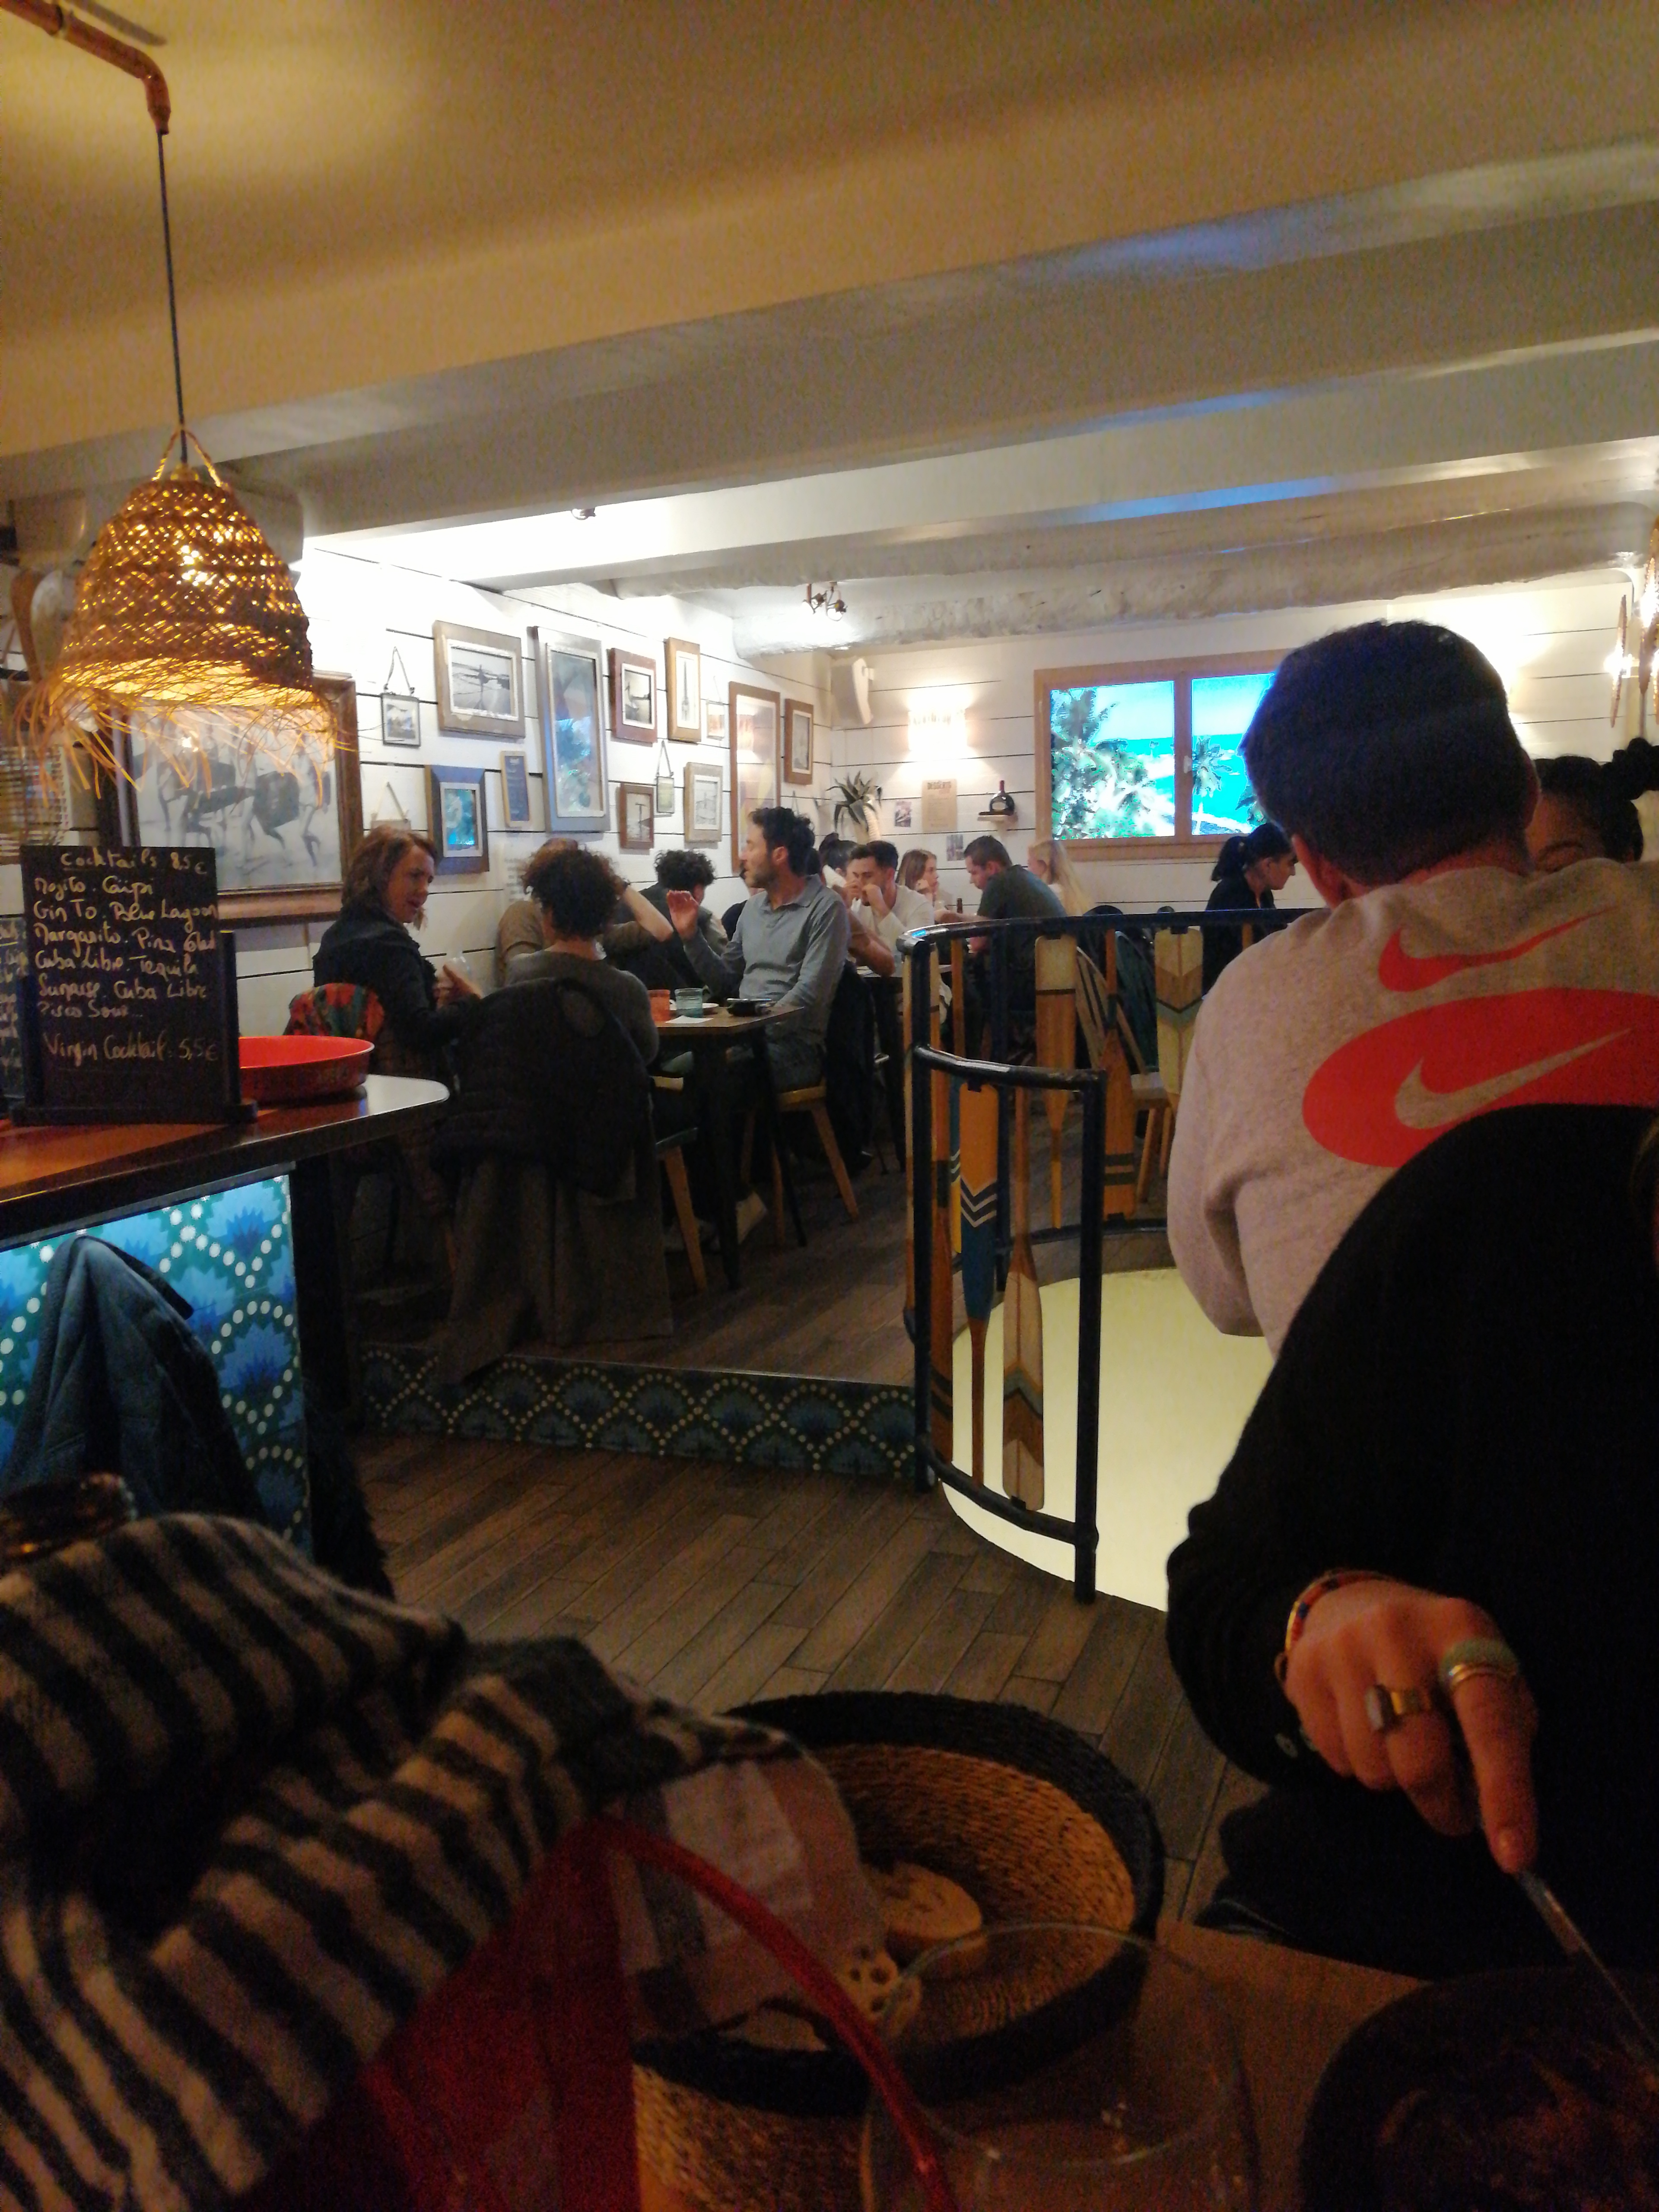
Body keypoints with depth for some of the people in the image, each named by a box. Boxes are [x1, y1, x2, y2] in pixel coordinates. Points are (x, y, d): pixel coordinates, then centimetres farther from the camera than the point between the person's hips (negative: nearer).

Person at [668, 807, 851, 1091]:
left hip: (795, 1045, -6)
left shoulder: (825, 909, -6)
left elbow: (809, 995, -15)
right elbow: (724, 983, 20)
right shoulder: (754, 907, 17)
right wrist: (691, 934, 9)